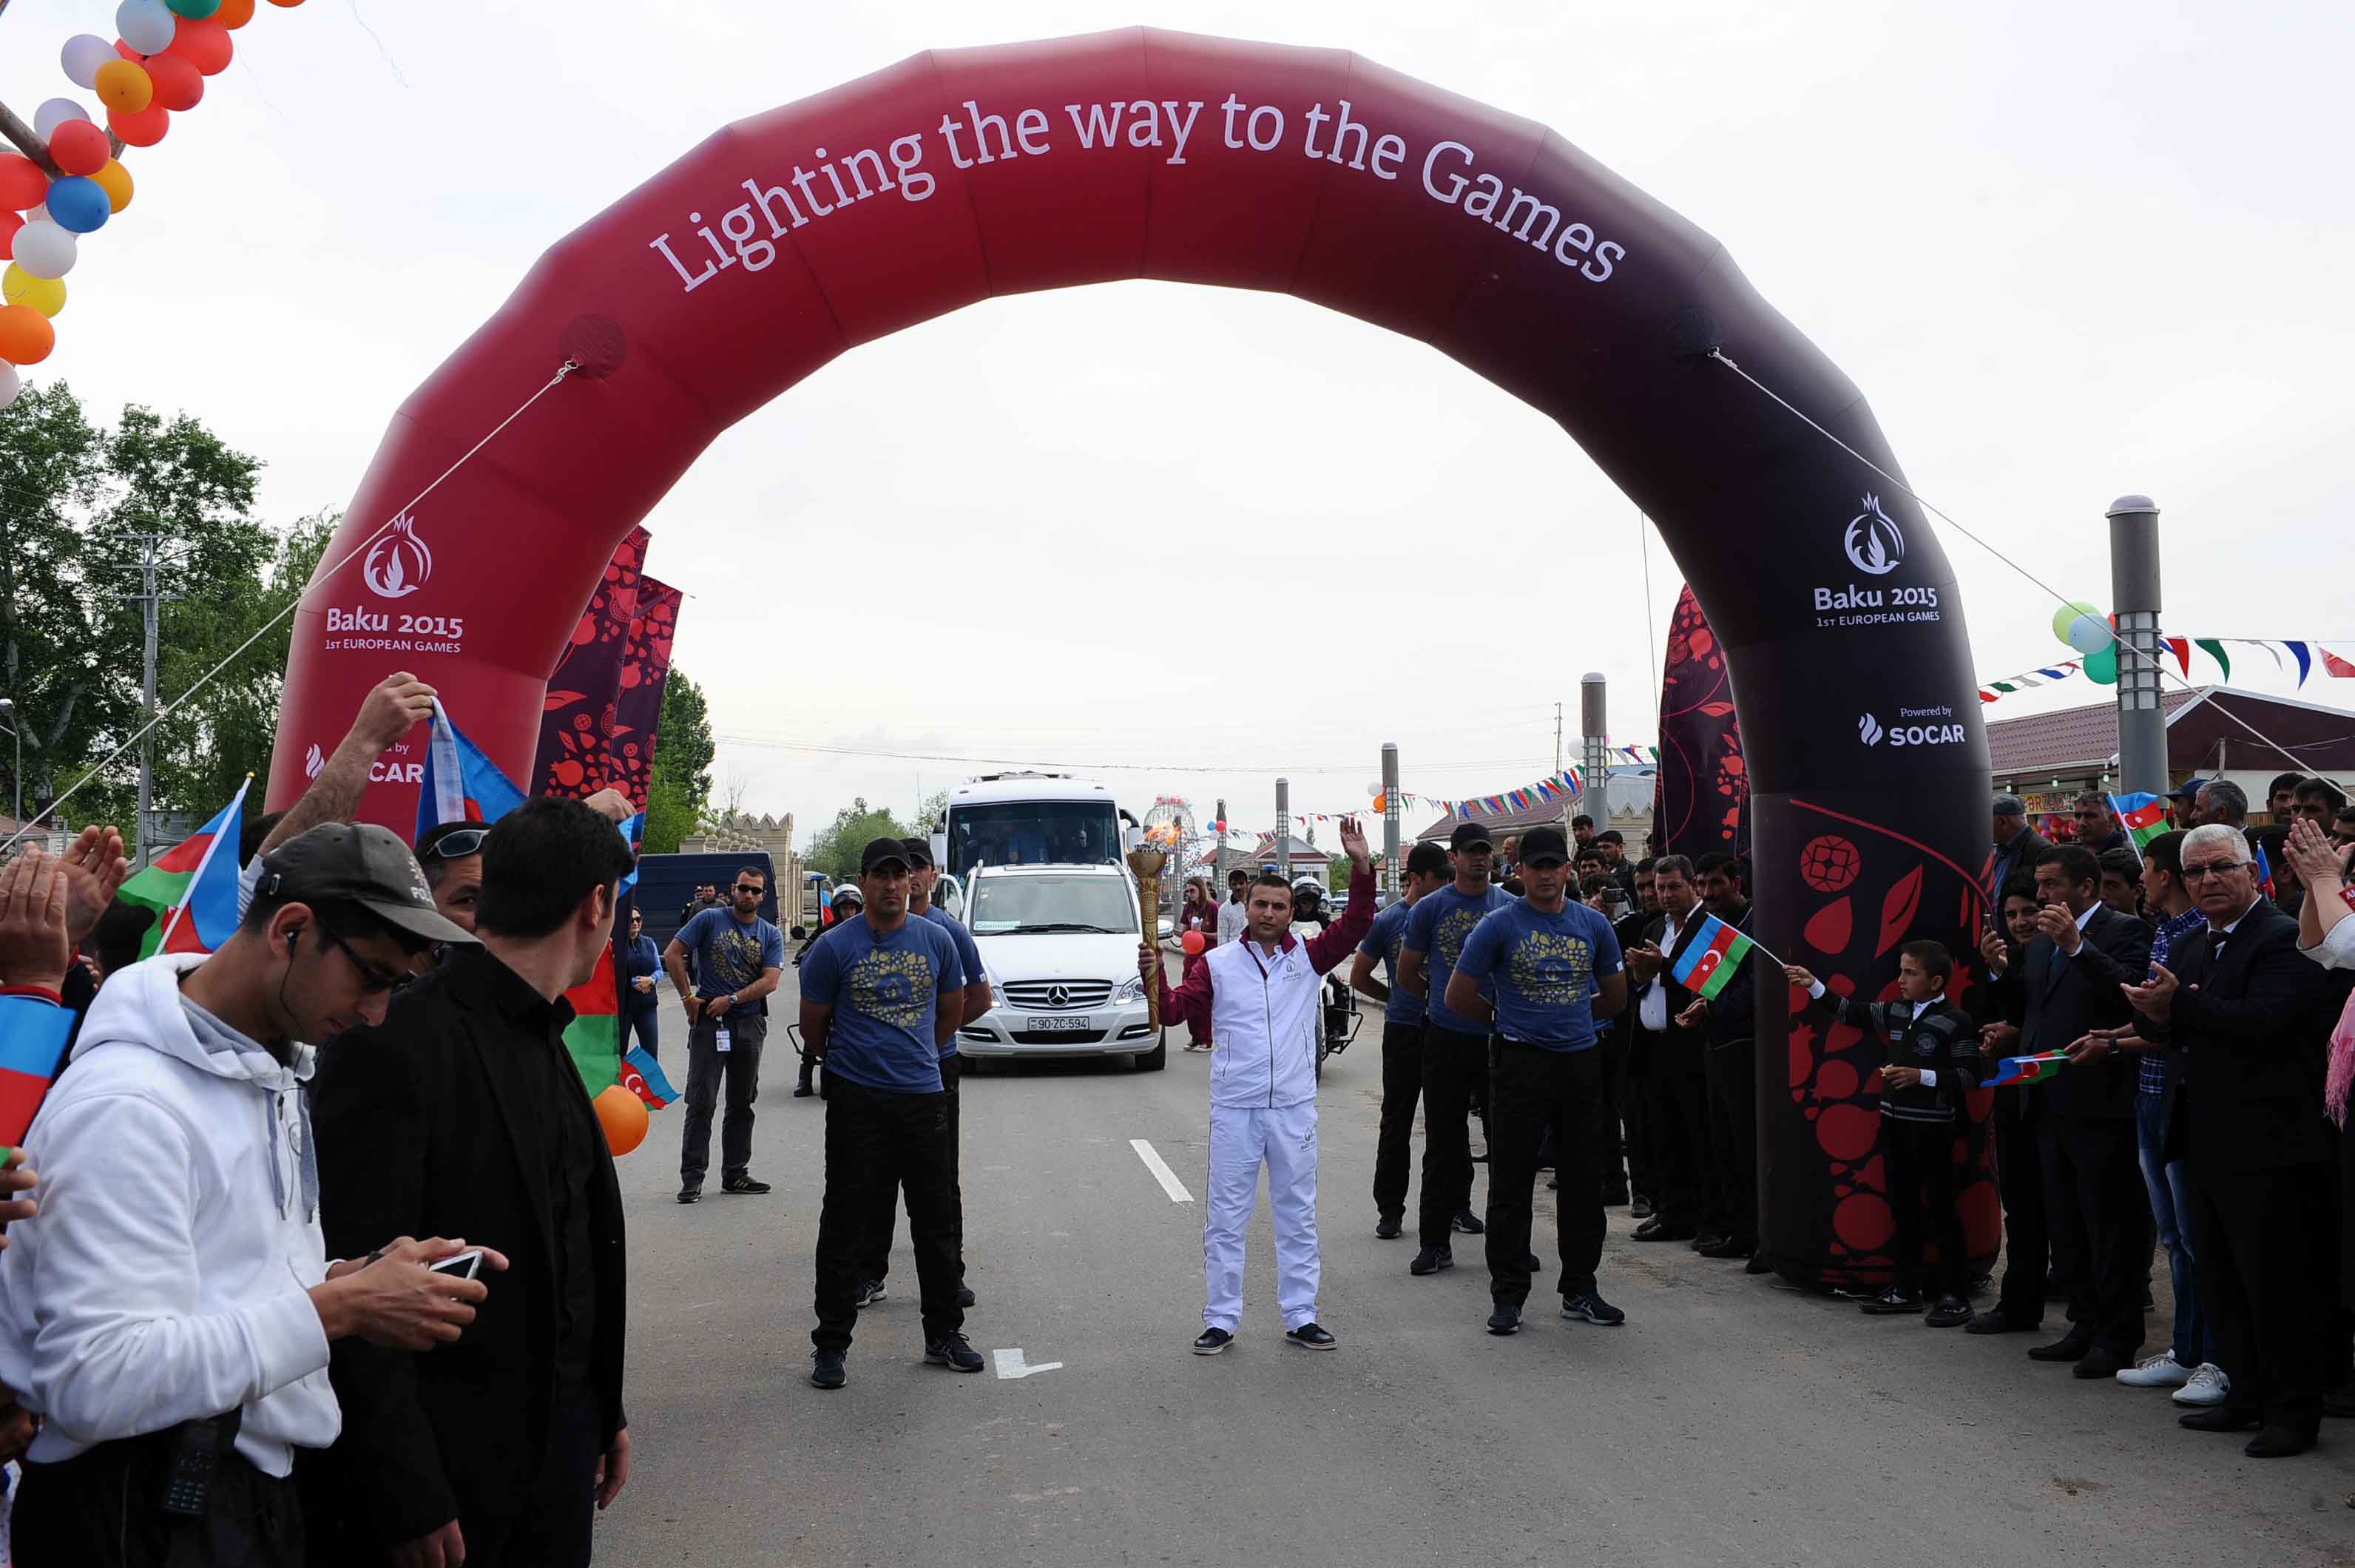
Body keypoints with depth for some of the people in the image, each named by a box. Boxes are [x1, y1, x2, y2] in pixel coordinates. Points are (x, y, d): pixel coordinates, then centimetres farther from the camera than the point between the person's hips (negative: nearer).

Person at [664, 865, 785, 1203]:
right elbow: (672, 954, -2)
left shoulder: (771, 935, 7)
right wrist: (688, 998, -7)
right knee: (701, 1102, -5)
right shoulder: (710, 919, 1)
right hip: (709, 1022, -3)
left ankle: (735, 1174, 19)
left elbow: (770, 981, -4)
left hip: (750, 1023, 3)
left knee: (742, 1104, 10)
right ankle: (692, 1178, -1)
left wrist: (731, 1000, -13)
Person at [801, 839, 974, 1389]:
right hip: (856, 1101, -3)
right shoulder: (834, 947, -5)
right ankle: (831, 1344, 11)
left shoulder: (936, 941, 4)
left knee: (937, 1223, 10)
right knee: (846, 1227, 0)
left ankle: (943, 1334, 24)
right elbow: (812, 1025, 5)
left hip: (924, 1096, 3)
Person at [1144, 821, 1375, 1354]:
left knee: (1297, 1216, 10)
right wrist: (1154, 978, -25)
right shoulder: (1218, 963, 2)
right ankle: (1220, 1321, 14)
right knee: (1225, 1218, 4)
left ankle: (1301, 1318, 20)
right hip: (1234, 1109, -1)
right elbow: (1175, 1009, -5)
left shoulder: (1308, 957, 4)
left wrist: (1361, 865, -18)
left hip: (1295, 1109, 1)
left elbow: (1354, 927, -7)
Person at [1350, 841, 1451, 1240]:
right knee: (1397, 1122, 2)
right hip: (1404, 1030, -2)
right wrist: (1397, 998, 5)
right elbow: (1359, 977, 8)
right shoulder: (1387, 920, 0)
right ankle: (1390, 1209, 9)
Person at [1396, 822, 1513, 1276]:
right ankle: (1435, 1242, 7)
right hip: (1446, 1037, -1)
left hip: (1500, 1035, 1)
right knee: (1443, 1141, 2)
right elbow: (1406, 974, 9)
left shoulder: (1511, 906, 6)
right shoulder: (1431, 908, 1)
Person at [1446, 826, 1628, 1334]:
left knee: (1585, 1182, 9)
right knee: (1511, 1183, -1)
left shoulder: (1593, 925, 7)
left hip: (1580, 1061, 4)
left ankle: (1580, 1291, 21)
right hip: (1520, 1063, -3)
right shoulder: (1500, 926, -4)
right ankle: (1507, 1296, 7)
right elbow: (1459, 996, 0)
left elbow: (1615, 998, 19)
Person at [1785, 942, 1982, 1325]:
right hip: (1894, 1121, 7)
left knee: (1941, 1208, 0)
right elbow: (1850, 1011, 13)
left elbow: (1970, 1075, -14)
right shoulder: (1894, 1012, 7)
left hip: (1932, 1125, -7)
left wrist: (1922, 1076, -22)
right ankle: (1907, 1289, 22)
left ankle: (1955, 1294, 9)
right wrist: (1814, 987, 4)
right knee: (1903, 1206, 13)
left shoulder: (1956, 1022, -12)